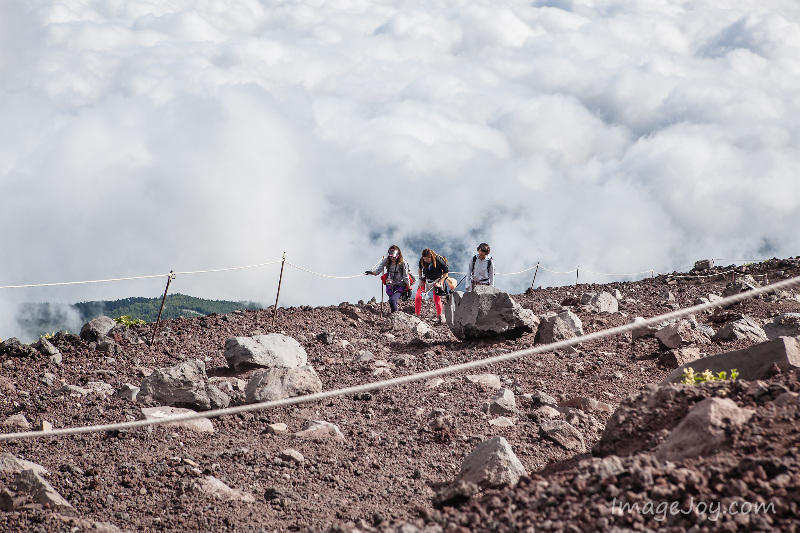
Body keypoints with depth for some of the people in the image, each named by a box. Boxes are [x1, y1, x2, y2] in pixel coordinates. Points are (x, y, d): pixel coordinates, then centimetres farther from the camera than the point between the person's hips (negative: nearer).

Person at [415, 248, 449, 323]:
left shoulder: (438, 260, -25)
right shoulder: (422, 260, -14)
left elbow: (446, 272, -12)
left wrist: (439, 282, -16)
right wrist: (420, 280, 2)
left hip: (436, 281, -3)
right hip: (426, 280, 3)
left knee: (437, 300, -5)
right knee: (418, 297, -9)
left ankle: (439, 316, 17)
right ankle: (416, 316, 4)